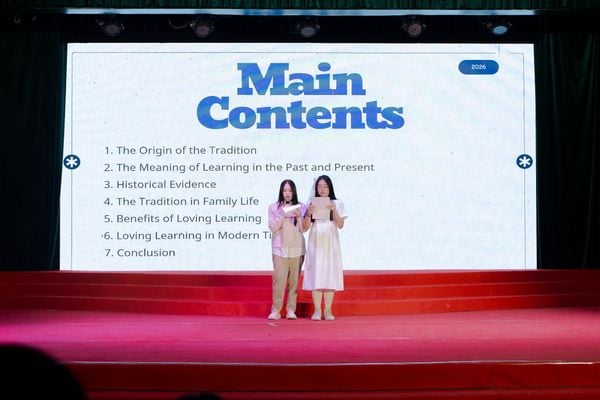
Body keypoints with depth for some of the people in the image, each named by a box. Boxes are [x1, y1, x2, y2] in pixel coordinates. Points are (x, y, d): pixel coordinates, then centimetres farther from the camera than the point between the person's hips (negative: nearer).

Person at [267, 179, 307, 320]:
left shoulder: (300, 207, 8)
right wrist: (283, 216, -14)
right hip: (280, 249, -1)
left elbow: (303, 229, 3)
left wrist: (299, 217, -14)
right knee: (279, 279, -10)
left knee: (294, 280, 0)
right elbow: (273, 228, -1)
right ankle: (275, 310, -5)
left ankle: (291, 310, 6)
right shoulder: (274, 207, 6)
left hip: (297, 249, 1)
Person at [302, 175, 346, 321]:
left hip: (330, 244, 0)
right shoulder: (311, 204, 5)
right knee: (316, 276, -2)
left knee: (330, 275, -1)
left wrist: (334, 210, -17)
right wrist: (309, 214, -15)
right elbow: (306, 227, 2)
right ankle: (317, 310, 3)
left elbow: (340, 225, -4)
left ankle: (328, 310, 6)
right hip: (315, 244, 0)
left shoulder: (337, 204, 5)